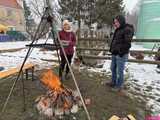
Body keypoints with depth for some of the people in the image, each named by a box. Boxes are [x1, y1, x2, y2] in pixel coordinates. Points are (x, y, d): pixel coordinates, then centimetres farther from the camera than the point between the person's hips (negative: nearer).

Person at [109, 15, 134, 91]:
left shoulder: (128, 29, -12)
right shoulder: (118, 30, 16)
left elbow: (127, 43, -19)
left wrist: (121, 52, -19)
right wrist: (112, 50, 14)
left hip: (121, 55, -9)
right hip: (114, 54, 9)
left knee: (119, 71, 0)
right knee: (113, 68, 18)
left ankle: (119, 86, 16)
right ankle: (113, 82, 34)